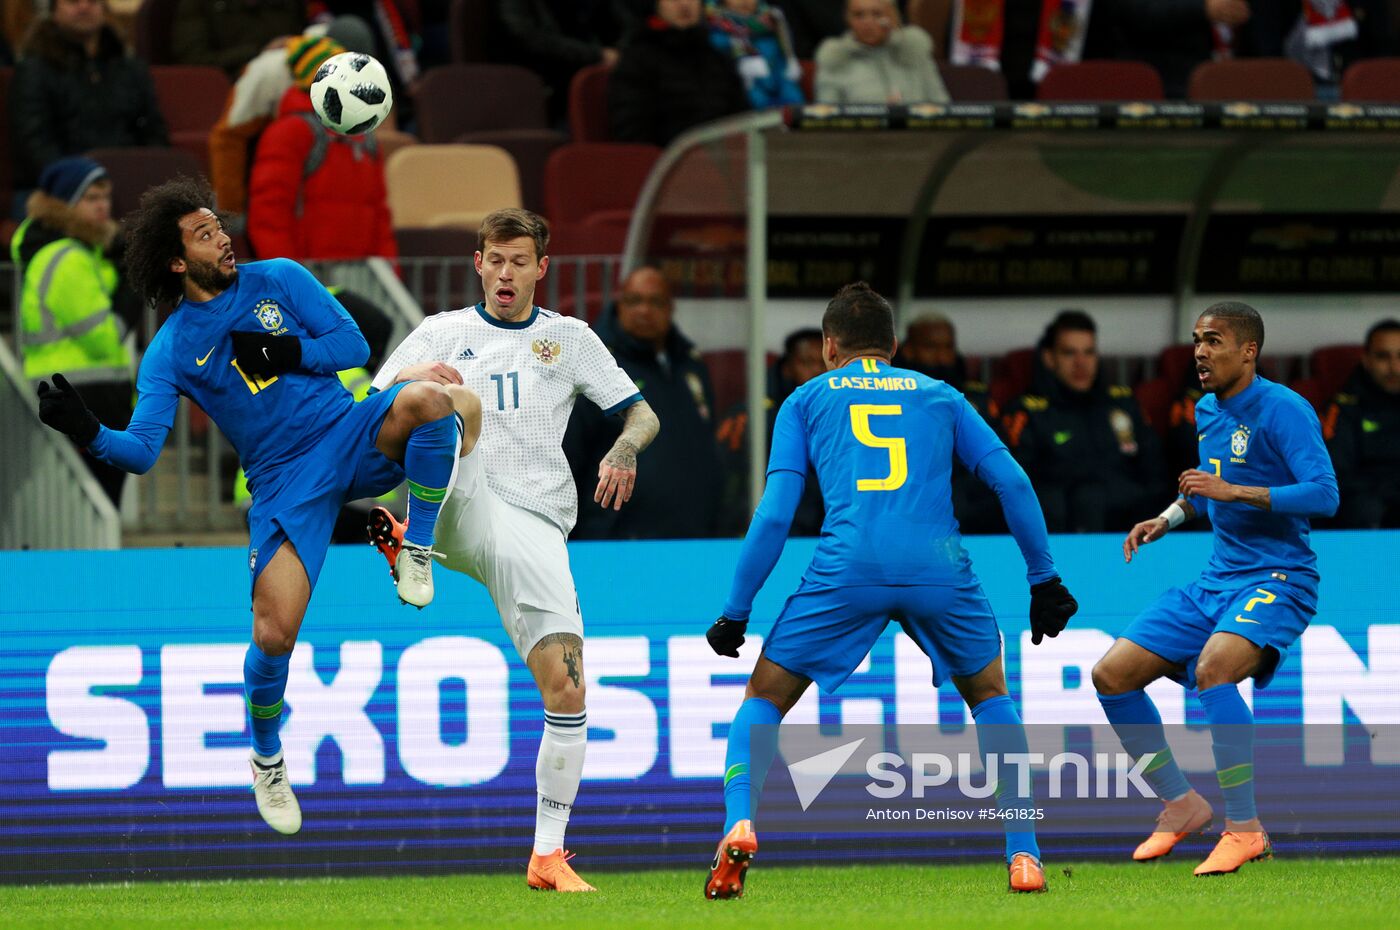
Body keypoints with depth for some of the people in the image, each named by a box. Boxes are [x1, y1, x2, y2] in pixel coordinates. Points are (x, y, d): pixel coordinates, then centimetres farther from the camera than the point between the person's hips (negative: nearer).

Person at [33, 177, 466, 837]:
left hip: (352, 436, 2)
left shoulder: (279, 280, 4)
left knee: (425, 400, -31)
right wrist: (89, 433, -29)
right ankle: (266, 761, 13)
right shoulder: (170, 352, -1)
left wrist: (281, 351, -12)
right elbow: (143, 450, -9)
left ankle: (418, 551, -11)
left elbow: (354, 344, 2)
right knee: (274, 634, -17)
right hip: (284, 480, -1)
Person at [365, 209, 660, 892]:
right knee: (459, 398, -31)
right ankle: (412, 533, -43)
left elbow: (641, 414, 17)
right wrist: (409, 380, -13)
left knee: (566, 690, -9)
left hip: (533, 523, 2)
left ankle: (548, 856, -2)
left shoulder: (569, 338, 18)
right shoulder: (441, 334, 16)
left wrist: (624, 450, -7)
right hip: (456, 509, -1)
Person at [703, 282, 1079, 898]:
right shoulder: (939, 397, 25)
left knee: (764, 698, 15)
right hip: (938, 565, 1)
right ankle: (1023, 854, 13)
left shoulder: (807, 400, 20)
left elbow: (775, 513, 10)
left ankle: (740, 827, -10)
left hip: (847, 569, -1)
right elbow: (1011, 482, 14)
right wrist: (1043, 579, 20)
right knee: (991, 696, 26)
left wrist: (736, 612, 15)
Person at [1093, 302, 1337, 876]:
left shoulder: (1283, 410, -14)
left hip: (1277, 580, -9)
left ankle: (1245, 829, -26)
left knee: (1213, 669, -36)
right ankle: (1181, 806, 17)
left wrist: (1233, 491, -29)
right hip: (1217, 580, 9)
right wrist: (1167, 520, 12)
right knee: (1111, 675, 1)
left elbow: (1324, 495, -24)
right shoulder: (1207, 413, 12)